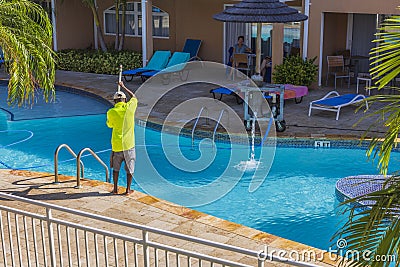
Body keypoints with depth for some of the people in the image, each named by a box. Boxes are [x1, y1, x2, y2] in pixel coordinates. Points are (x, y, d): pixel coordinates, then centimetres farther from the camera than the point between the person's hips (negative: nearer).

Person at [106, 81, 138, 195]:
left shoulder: (111, 112, -8)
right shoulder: (129, 108, -8)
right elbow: (134, 97, 14)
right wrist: (123, 87, 23)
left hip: (116, 145, 0)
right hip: (129, 144, 0)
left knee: (116, 168, 17)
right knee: (130, 168, 11)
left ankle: (115, 189, 21)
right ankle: (128, 189, 16)